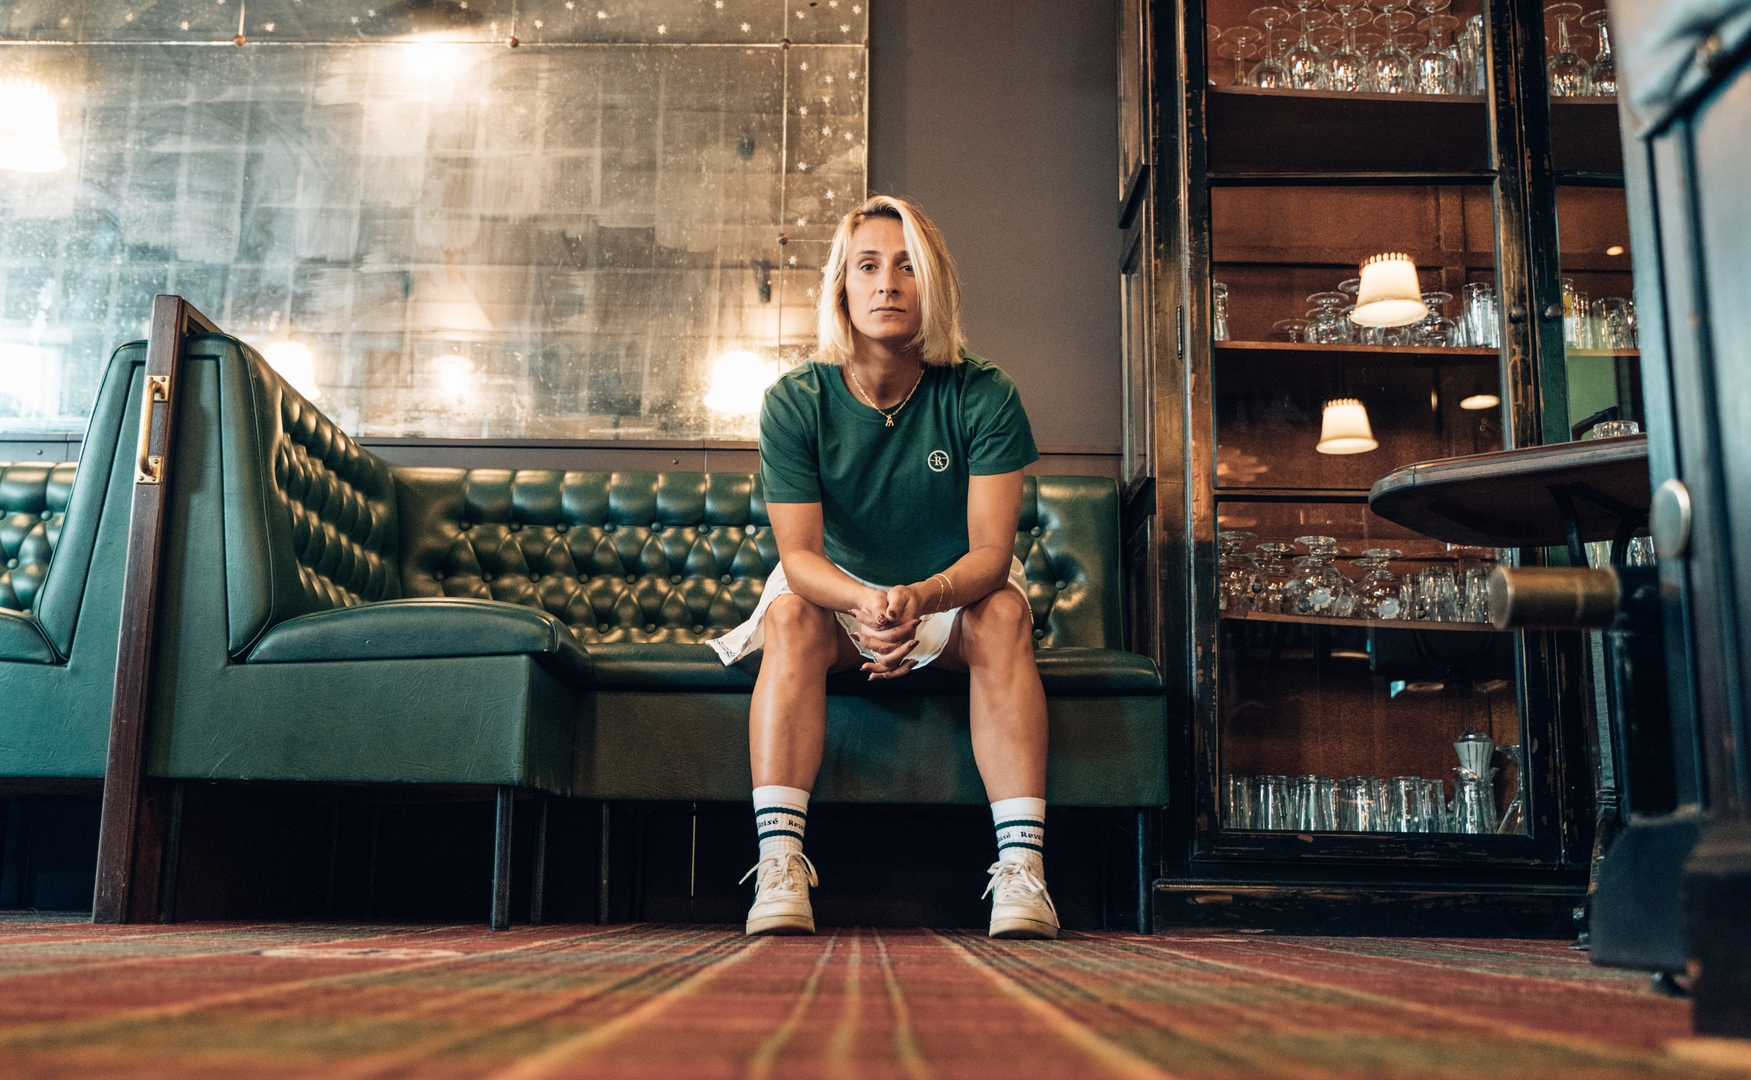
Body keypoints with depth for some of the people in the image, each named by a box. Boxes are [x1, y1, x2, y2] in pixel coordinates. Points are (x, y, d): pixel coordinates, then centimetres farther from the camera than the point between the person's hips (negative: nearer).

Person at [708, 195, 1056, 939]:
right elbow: (798, 553, -20)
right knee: (791, 614, -31)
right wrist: (864, 604, -42)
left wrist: (920, 597, -44)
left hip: (954, 596, 0)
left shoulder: (983, 397, -17)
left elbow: (990, 551, -22)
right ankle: (779, 867, -37)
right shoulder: (795, 401, -15)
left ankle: (1022, 868, -36)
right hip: (838, 596, 0)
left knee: (1003, 614, -32)